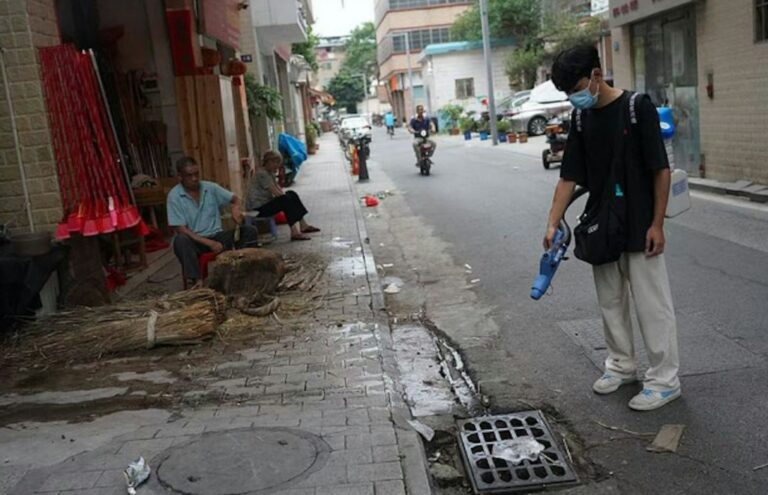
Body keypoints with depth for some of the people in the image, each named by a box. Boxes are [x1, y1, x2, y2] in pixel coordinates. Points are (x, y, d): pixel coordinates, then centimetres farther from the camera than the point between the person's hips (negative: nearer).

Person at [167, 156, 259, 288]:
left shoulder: (211, 188, 1)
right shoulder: (174, 196, -11)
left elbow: (235, 198, 11)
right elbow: (181, 230, -15)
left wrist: (236, 208, -15)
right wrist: (209, 243, -23)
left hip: (216, 236, 4)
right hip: (194, 241, -4)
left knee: (249, 231, -16)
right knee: (181, 240, -38)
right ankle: (196, 280, -38)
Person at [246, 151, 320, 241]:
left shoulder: (269, 173, 14)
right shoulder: (262, 174, -19)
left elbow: (280, 190, 12)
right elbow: (277, 193, -21)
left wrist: (288, 195, -5)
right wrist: (287, 197, -7)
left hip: (266, 202, 11)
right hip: (257, 208, -11)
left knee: (292, 194, 7)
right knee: (286, 201, -25)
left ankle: (303, 226, 7)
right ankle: (295, 232, -29)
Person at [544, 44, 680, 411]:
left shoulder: (638, 107, -12)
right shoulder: (581, 119, 5)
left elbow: (660, 169, -11)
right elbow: (569, 176, 4)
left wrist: (657, 224, -13)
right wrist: (553, 224, -3)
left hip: (639, 228, -6)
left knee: (651, 303, 1)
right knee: (610, 301, 15)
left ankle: (665, 380, 13)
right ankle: (621, 364, 32)